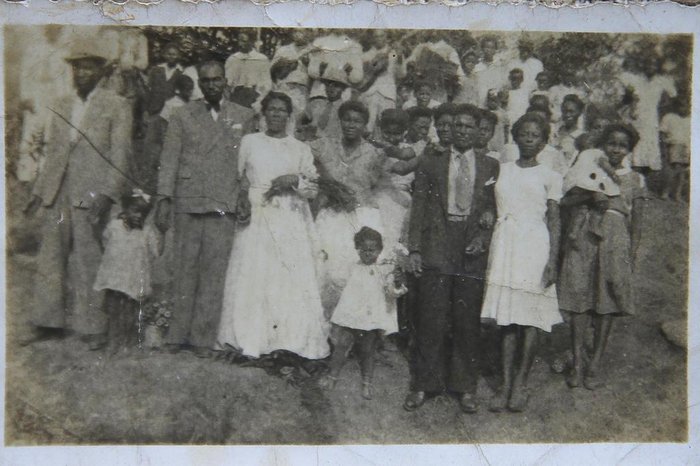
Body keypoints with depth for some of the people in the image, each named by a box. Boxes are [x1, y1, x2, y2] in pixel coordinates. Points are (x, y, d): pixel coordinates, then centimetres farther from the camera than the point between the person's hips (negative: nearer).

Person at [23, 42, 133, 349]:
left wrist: (108, 194, -15)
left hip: (91, 195, -5)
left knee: (88, 262, -2)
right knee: (50, 258, 9)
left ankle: (91, 327, 8)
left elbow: (120, 154, -6)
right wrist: (39, 191, 15)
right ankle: (49, 323, 20)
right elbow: (53, 154, 20)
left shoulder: (116, 106, -1)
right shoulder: (61, 106, 16)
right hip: (57, 194, 6)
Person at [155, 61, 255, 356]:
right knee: (184, 270, 3)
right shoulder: (182, 116, 11)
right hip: (187, 204, 0)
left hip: (224, 207, 0)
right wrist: (164, 199, -3)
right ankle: (177, 335, 12)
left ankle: (204, 338, 4)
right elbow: (169, 160, 6)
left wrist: (244, 196, 1)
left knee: (214, 272, -2)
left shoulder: (243, 117, 13)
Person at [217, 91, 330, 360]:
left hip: (291, 222, 0)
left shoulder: (301, 149, 13)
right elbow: (237, 179, 11)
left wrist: (294, 180, -8)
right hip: (256, 218, 0)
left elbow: (313, 189, 9)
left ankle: (292, 341, -3)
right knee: (253, 277, -6)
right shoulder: (249, 142, 12)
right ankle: (252, 340, -2)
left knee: (292, 279, -7)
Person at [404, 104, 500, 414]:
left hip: (472, 252, 1)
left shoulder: (490, 166, 10)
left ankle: (466, 388, 18)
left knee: (468, 321, 5)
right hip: (436, 249, -1)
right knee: (430, 319, 0)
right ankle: (422, 385, 12)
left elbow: (494, 208, 10)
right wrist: (414, 249, -2)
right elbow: (419, 205, 5)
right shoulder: (430, 161, 8)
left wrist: (483, 236, -8)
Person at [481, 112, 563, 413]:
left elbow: (554, 221, 4)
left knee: (529, 317, -3)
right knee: (506, 318, 0)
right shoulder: (501, 170, 15)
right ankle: (506, 383, 4)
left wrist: (552, 261, -5)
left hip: (534, 247, -2)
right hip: (504, 246, 2)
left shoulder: (550, 176, 8)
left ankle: (521, 382, 7)